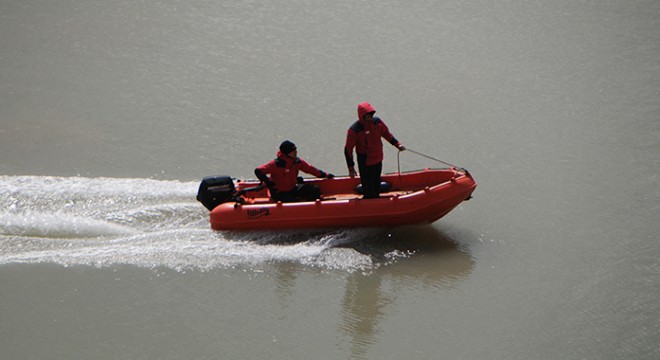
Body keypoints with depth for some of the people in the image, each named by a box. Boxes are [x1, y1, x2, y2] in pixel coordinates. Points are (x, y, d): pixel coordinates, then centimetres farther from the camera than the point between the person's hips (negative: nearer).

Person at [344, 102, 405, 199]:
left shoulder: (377, 121, -7)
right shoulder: (354, 130, -22)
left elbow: (386, 134, 11)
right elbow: (348, 150, -15)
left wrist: (397, 144, 0)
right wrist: (351, 168, -13)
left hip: (378, 161, 6)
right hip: (365, 164, -6)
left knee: (377, 185, 23)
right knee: (368, 190, 0)